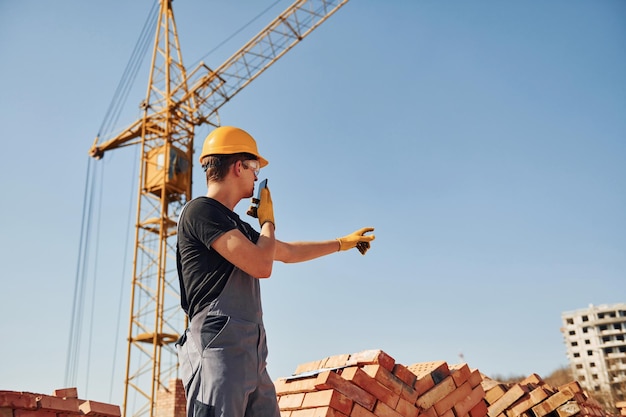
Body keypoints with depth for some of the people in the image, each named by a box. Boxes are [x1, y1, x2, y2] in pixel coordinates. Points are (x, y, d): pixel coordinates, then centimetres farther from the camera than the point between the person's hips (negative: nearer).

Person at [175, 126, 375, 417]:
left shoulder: (237, 226, 22)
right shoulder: (200, 211, -7)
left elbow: (288, 252, 35)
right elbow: (262, 266, -15)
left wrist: (342, 243, 42)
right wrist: (268, 222, 5)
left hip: (251, 356, 9)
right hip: (219, 350, -9)